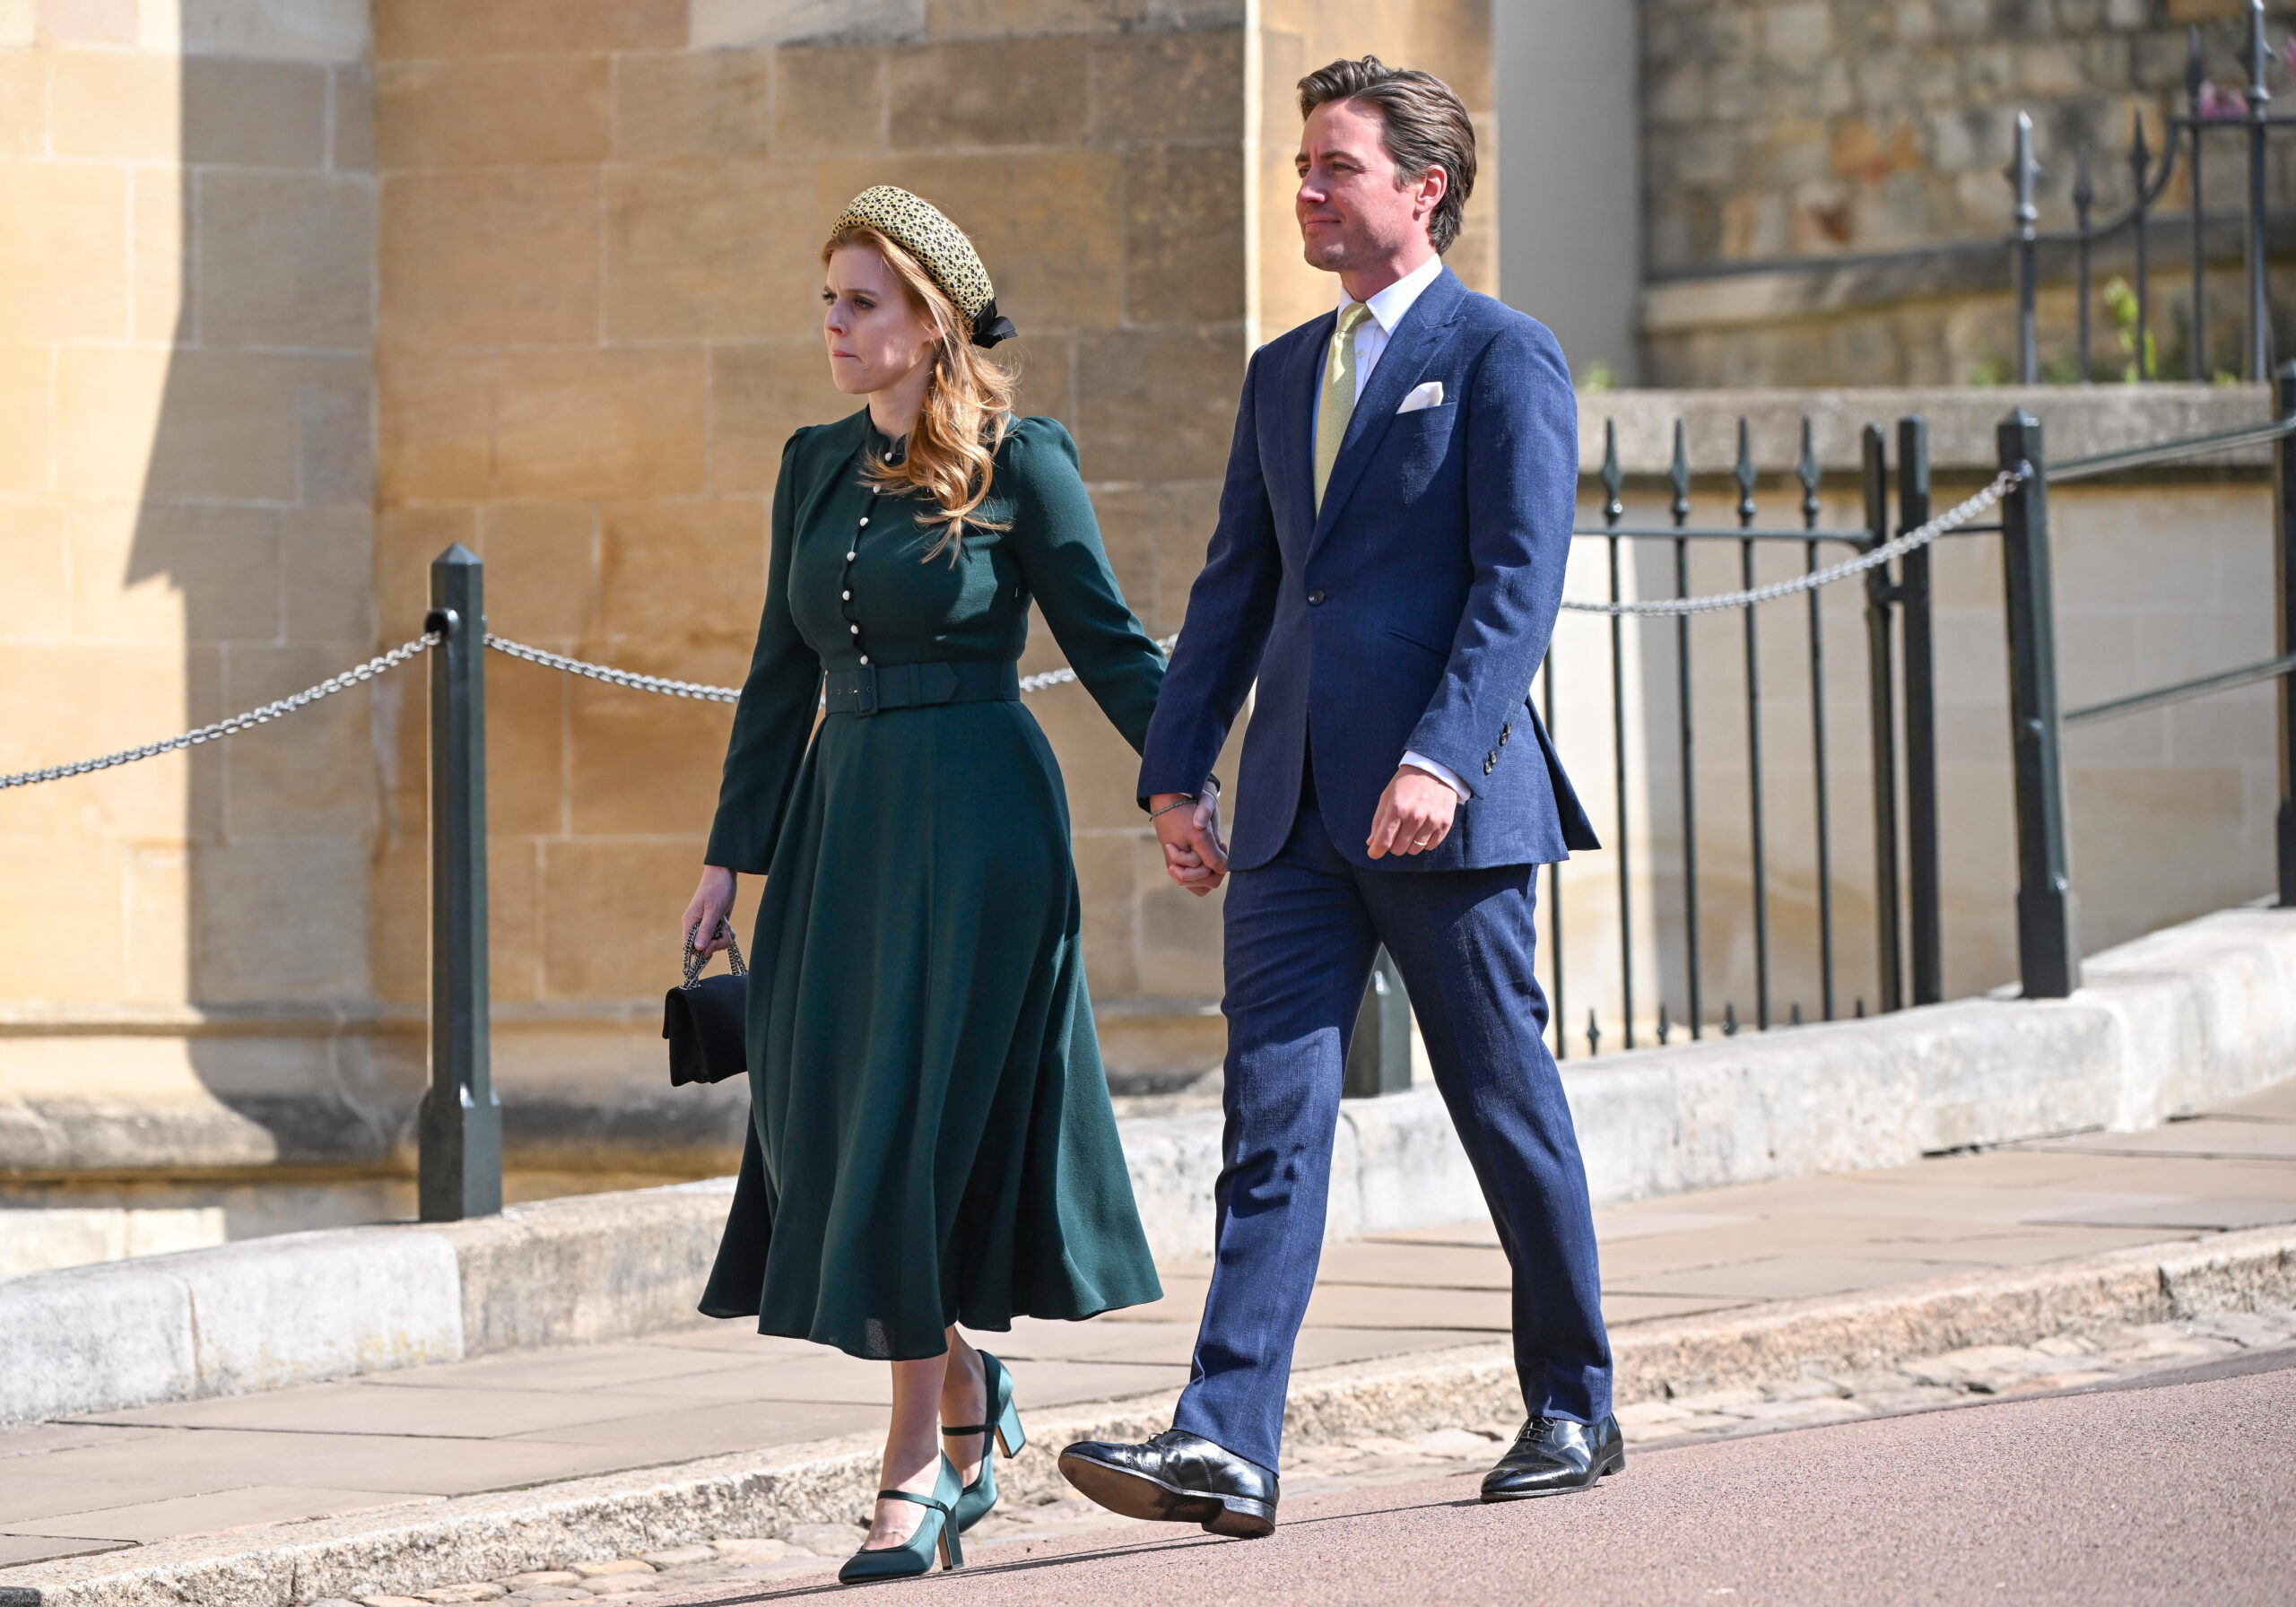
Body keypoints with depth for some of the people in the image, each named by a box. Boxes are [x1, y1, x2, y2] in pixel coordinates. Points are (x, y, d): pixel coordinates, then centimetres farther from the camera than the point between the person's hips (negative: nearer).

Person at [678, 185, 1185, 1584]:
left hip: (977, 823, -6)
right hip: (842, 817, 6)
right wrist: (731, 855, 15)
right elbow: (783, 672, 15)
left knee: (925, 1117, -7)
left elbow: (1111, 643, -2)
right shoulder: (817, 466, 11)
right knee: (828, 1118, 3)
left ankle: (920, 1461, -1)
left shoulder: (1020, 463, -5)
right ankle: (962, 1376, 27)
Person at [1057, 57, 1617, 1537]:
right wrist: (1176, 773, 10)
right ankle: (1226, 1445, -12)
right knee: (1273, 1113, -4)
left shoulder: (1502, 357, -4)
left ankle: (1574, 1410, 21)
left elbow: (1521, 581, -13)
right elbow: (1237, 584, 19)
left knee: (1509, 1107, 6)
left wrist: (1441, 758, -24)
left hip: (1444, 804, -6)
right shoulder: (1284, 373, 18)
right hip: (1297, 809, 6)